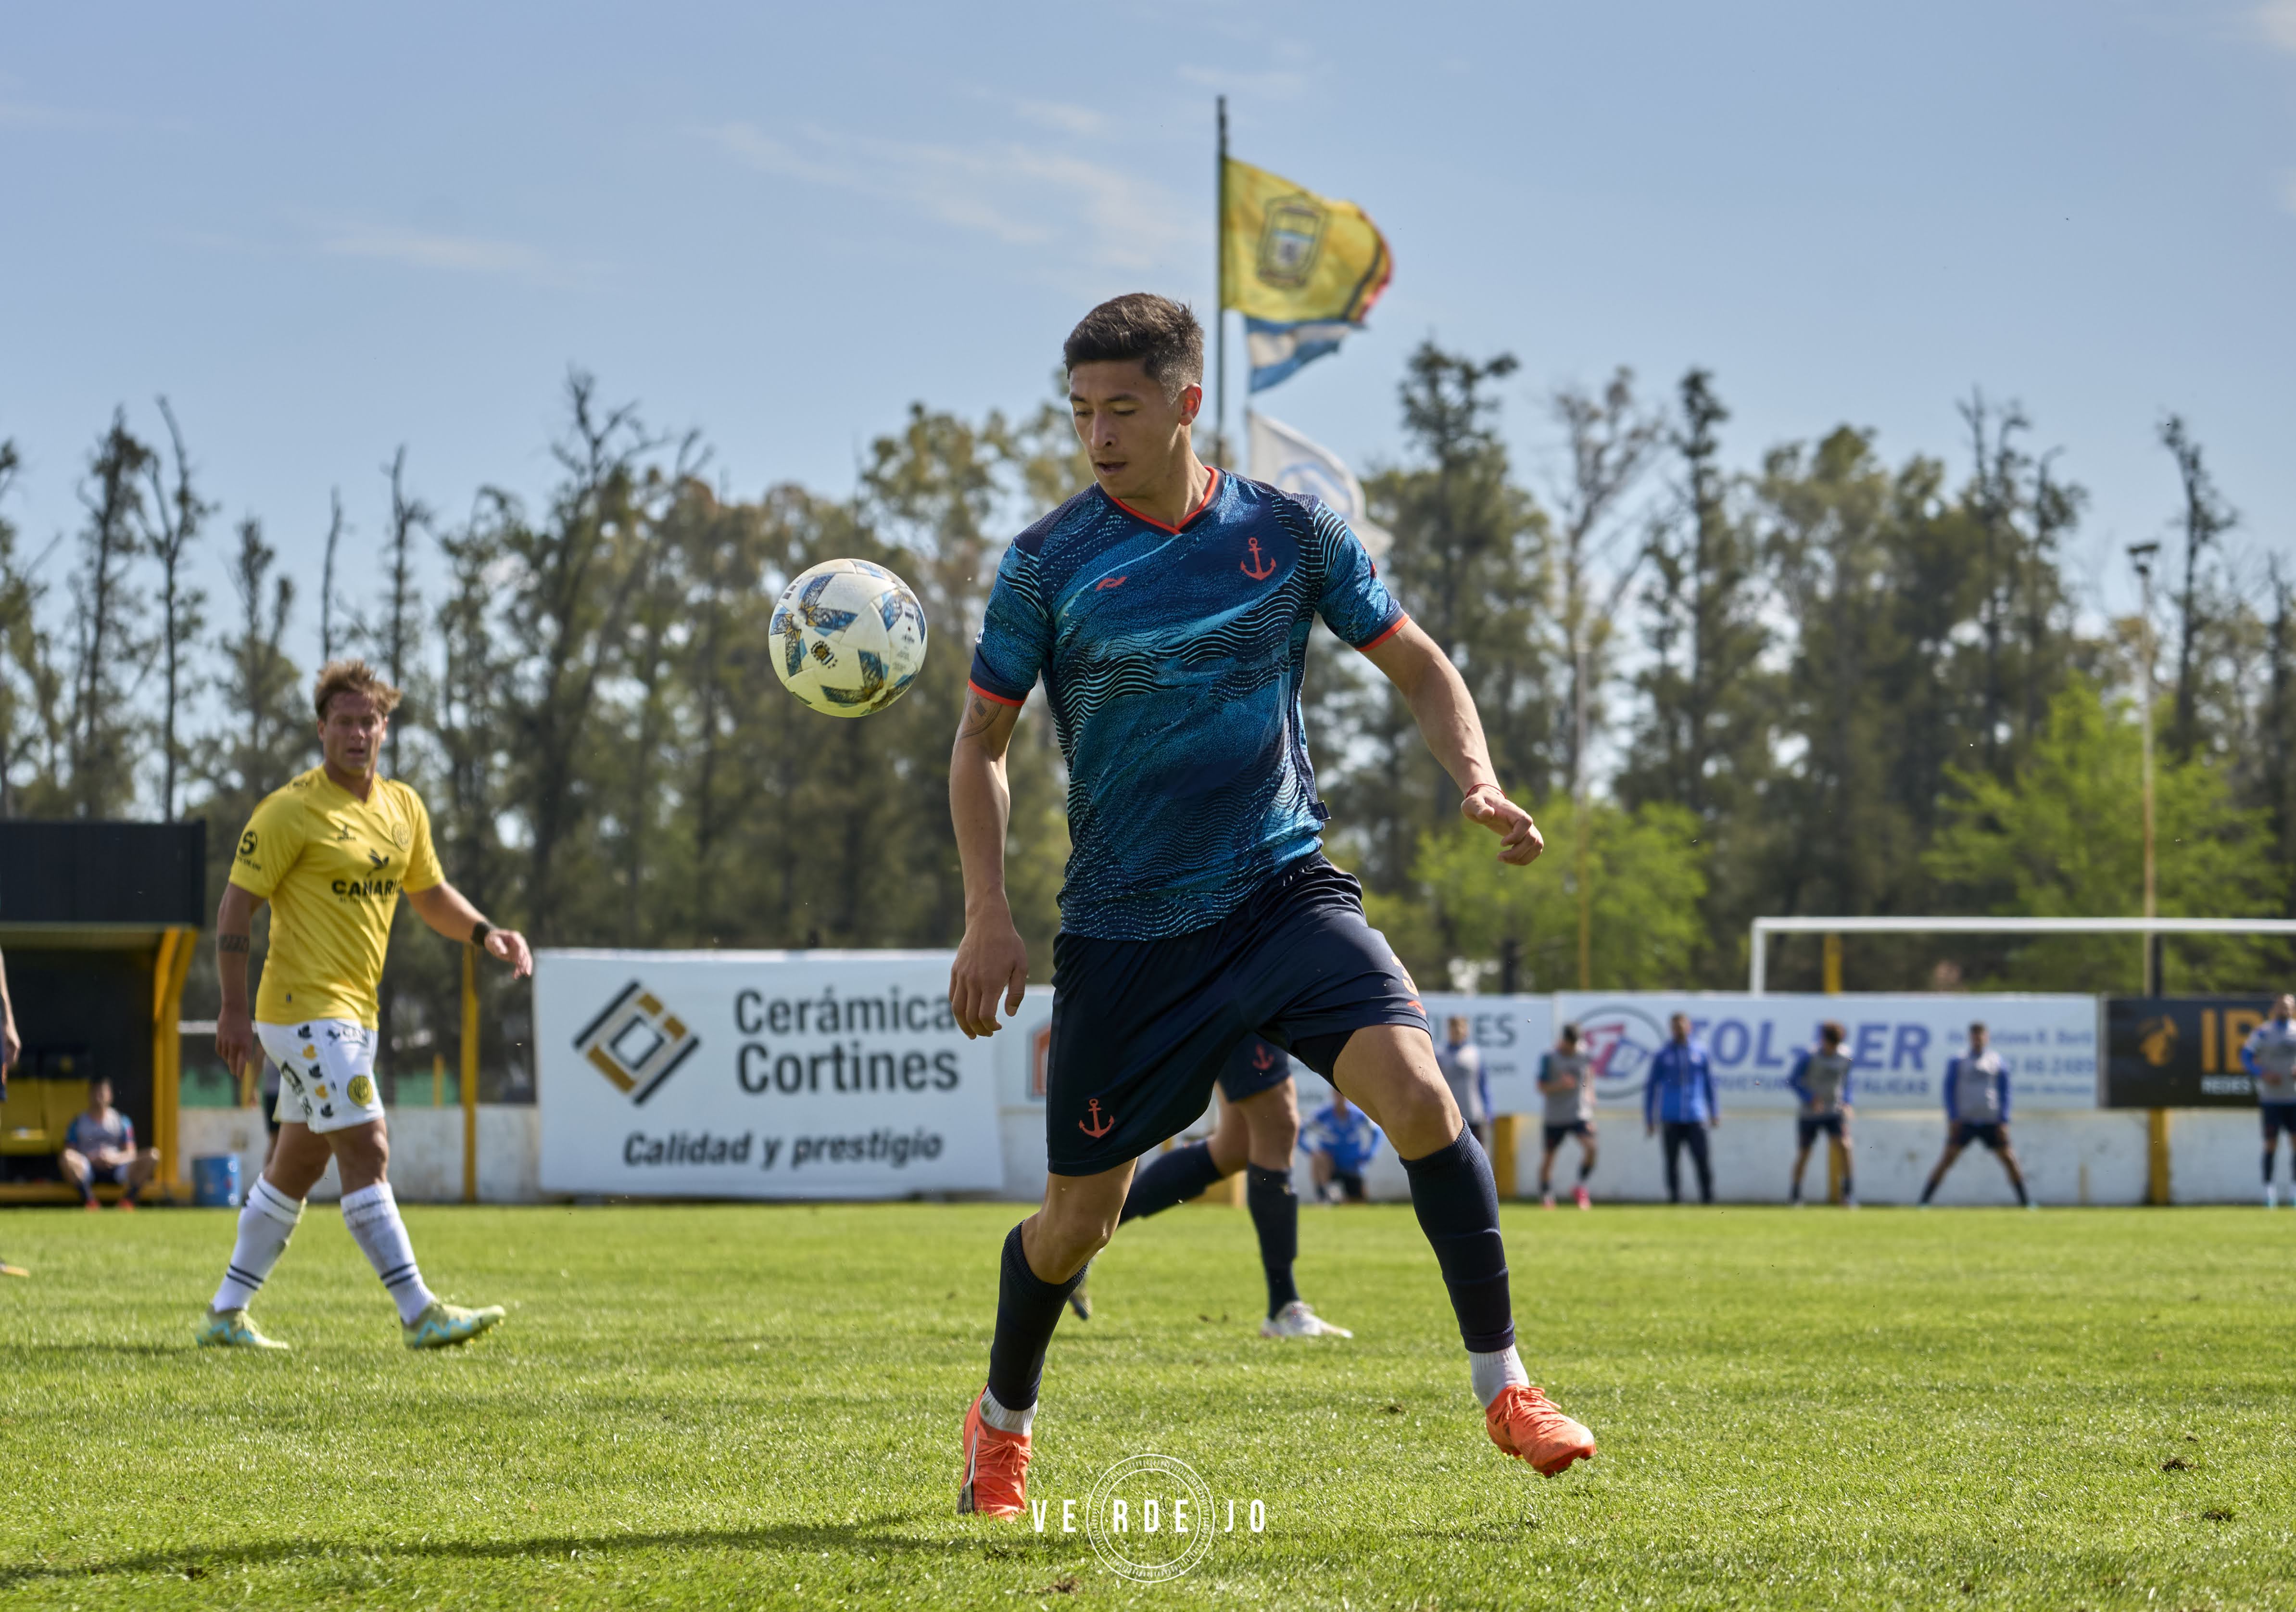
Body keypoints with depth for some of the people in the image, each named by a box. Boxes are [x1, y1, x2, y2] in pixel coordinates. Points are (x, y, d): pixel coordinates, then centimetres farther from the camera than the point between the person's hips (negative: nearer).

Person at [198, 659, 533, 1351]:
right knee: (366, 1151, -14)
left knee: (297, 1165, 13)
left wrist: (486, 933, 4)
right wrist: (234, 1010, -14)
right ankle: (419, 1314, -16)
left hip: (355, 1012, 8)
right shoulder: (291, 810, -11)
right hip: (304, 1005, -8)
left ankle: (227, 1313, 22)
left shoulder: (402, 808, 11)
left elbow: (431, 895, 23)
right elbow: (237, 906, -10)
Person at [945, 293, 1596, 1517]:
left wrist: (1479, 784, -7)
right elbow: (981, 742, 6)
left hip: (1286, 889, 1)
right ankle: (1002, 1422, 35)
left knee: (1417, 1093, -23)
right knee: (1079, 1217, 6)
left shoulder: (1289, 534, 1)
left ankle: (1502, 1389, -12)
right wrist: (987, 917, -5)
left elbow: (1419, 669, 12)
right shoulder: (1047, 565, -3)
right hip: (1125, 930, 0)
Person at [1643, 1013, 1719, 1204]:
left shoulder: (1700, 1052, 9)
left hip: (1695, 1118, 0)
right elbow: (1650, 1088, 9)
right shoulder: (1663, 1056, 6)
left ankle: (1708, 1199, -5)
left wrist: (1715, 1113, 12)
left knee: (1704, 1160, -10)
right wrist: (1649, 1119, 5)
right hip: (1671, 1120, 0)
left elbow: (1710, 1084, 15)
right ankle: (1674, 1198, 7)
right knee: (1673, 1162, 0)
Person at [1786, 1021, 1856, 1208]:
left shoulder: (1845, 1058, 1)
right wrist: (1810, 1098, -22)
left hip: (1835, 1113, 2)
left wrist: (1846, 1103, 4)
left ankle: (1848, 1191, -10)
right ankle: (1795, 1195, 22)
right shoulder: (1809, 1057, -12)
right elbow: (1792, 1082, -10)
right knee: (1803, 1154, 3)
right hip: (1809, 1114, -2)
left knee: (1843, 1145, -18)